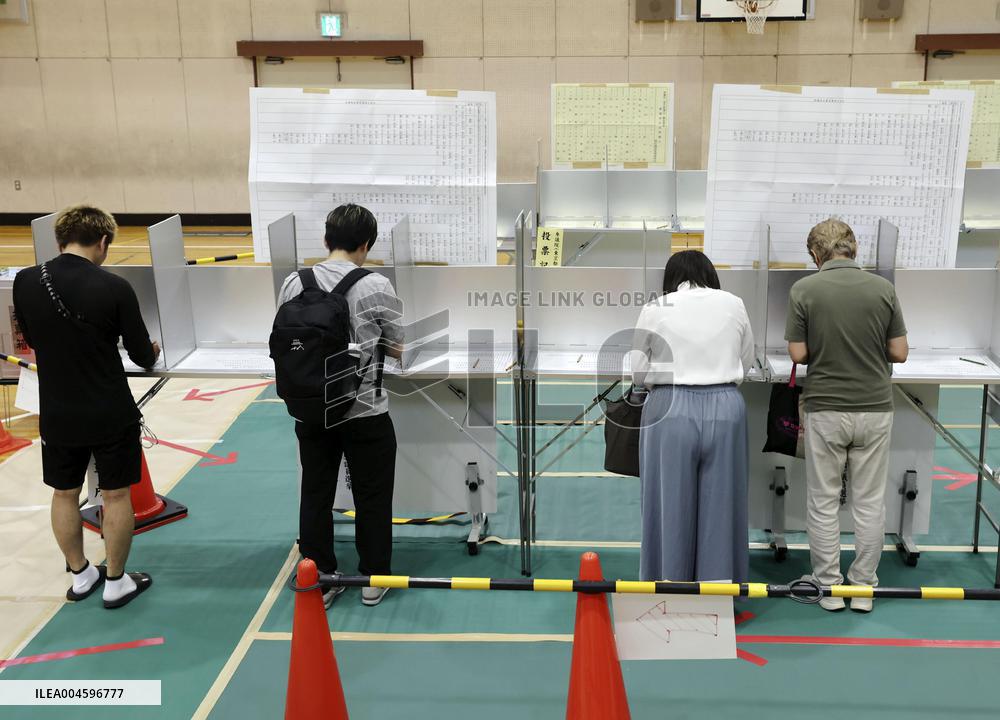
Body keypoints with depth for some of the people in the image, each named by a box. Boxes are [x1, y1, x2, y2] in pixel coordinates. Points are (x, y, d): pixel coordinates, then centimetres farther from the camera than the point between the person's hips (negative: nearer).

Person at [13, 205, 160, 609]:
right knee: (116, 496, 12)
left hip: (57, 415, 4)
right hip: (110, 414, -3)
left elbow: (32, 340, 10)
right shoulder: (114, 288, -17)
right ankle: (116, 583, 23)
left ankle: (81, 576, 34)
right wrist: (153, 352, 15)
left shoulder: (25, 282, -7)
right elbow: (142, 356, -8)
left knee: (65, 494, 19)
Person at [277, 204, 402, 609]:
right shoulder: (375, 287, -14)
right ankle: (373, 579, 25)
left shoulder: (293, 284, -3)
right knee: (371, 496, 13)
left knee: (315, 494, 15)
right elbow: (399, 349, -6)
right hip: (364, 413, -3)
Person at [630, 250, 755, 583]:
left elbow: (637, 371, 3)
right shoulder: (733, 304, 4)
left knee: (671, 505, 8)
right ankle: (718, 582, 20)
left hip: (670, 409, -1)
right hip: (724, 408, 2)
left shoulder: (655, 309, -2)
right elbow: (747, 362, 15)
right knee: (719, 503, 11)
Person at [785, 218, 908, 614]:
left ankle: (828, 586, 15)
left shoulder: (804, 290, -9)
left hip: (825, 409, -2)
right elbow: (899, 352, -1)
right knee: (870, 502, 11)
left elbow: (798, 353, -7)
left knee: (824, 502, 9)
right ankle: (863, 587, 17)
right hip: (874, 408, 2)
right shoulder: (883, 288, -3)